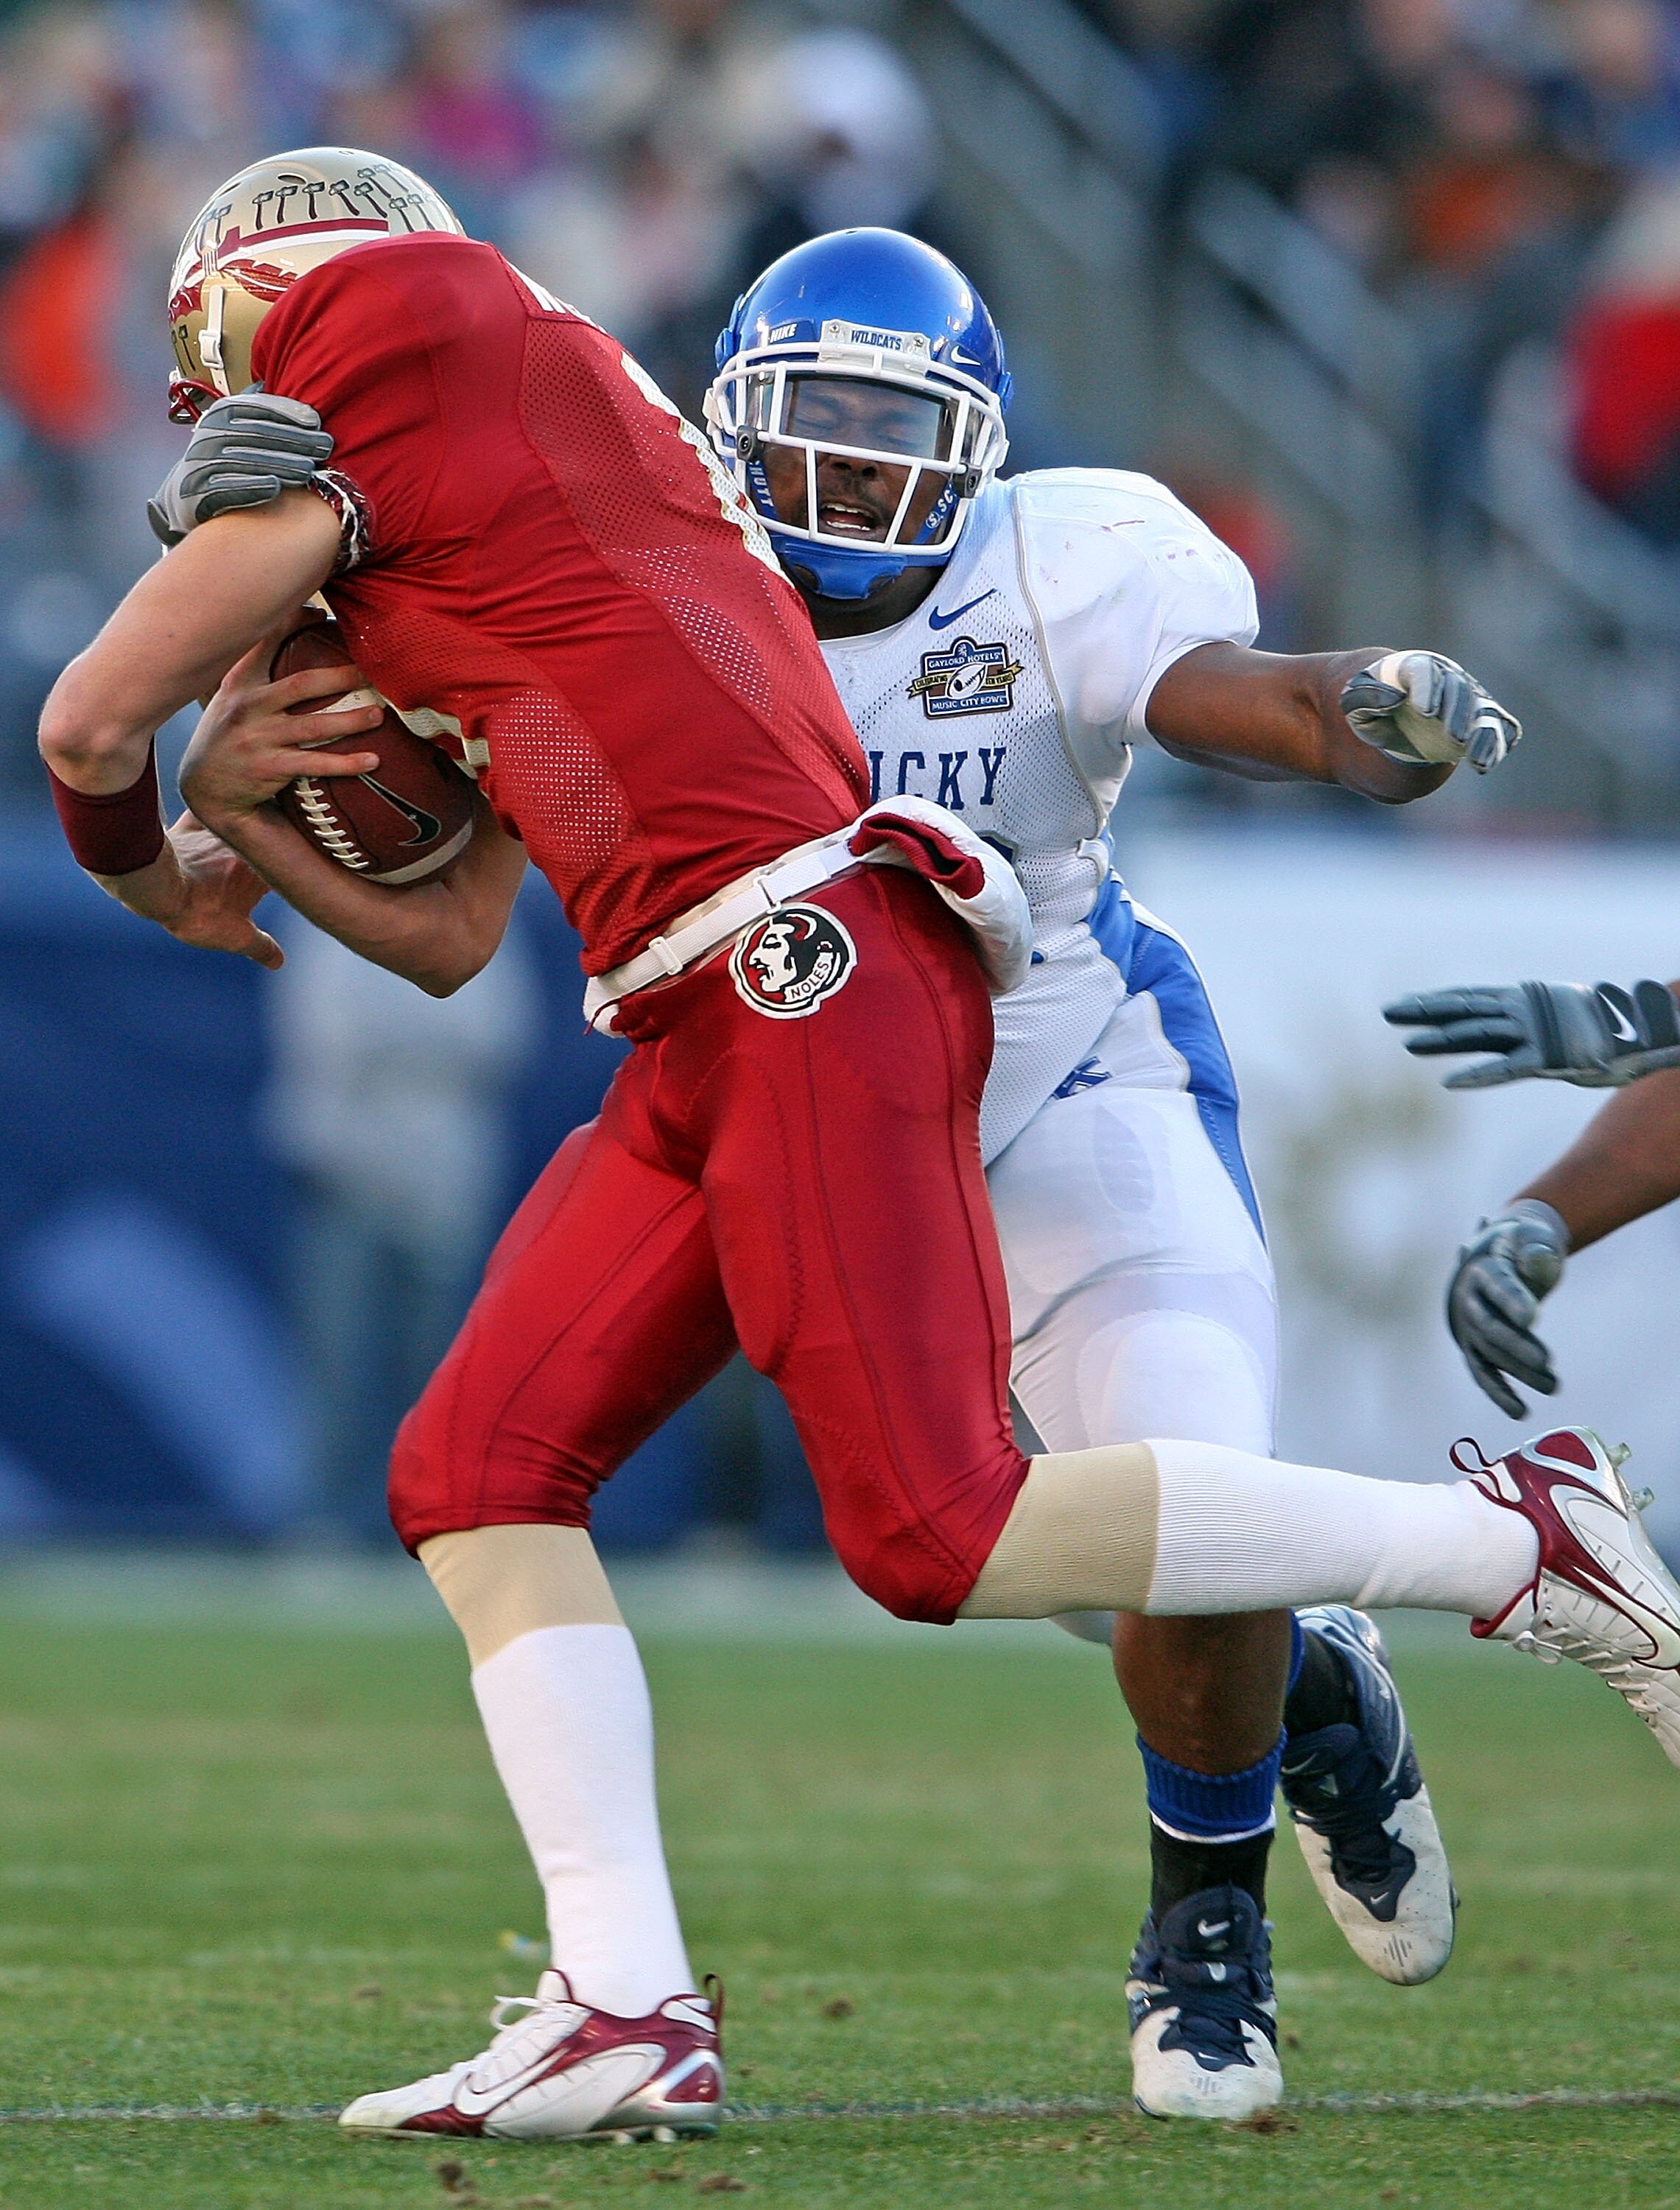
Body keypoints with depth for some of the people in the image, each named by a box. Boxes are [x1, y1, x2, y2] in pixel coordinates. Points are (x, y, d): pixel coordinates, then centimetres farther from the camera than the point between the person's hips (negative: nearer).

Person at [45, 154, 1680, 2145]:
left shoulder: (389, 345, 1)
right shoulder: (475, 527, 28)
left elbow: (96, 721, 2)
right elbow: (447, 940, 27)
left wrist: (157, 867, 22)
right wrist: (240, 815, 14)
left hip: (801, 970, -10)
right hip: (699, 1037, 10)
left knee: (938, 1532, -13)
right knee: (479, 1467, 4)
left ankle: (1516, 1543, -3)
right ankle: (628, 2011, -2)